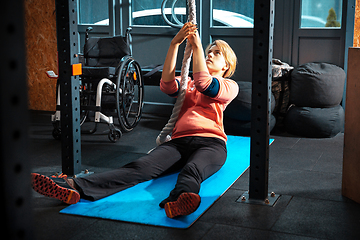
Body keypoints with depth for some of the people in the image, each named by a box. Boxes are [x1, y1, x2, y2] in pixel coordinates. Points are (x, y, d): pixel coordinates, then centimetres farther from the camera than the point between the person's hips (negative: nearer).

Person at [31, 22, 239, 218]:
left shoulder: (230, 86, 19)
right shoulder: (187, 84, 31)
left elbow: (203, 84, -5)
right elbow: (167, 84, 5)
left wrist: (197, 46, -1)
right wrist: (175, 44, -2)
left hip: (210, 142, -2)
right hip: (179, 140, 3)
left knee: (192, 170, -40)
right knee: (141, 167, -26)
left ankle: (176, 204, -74)